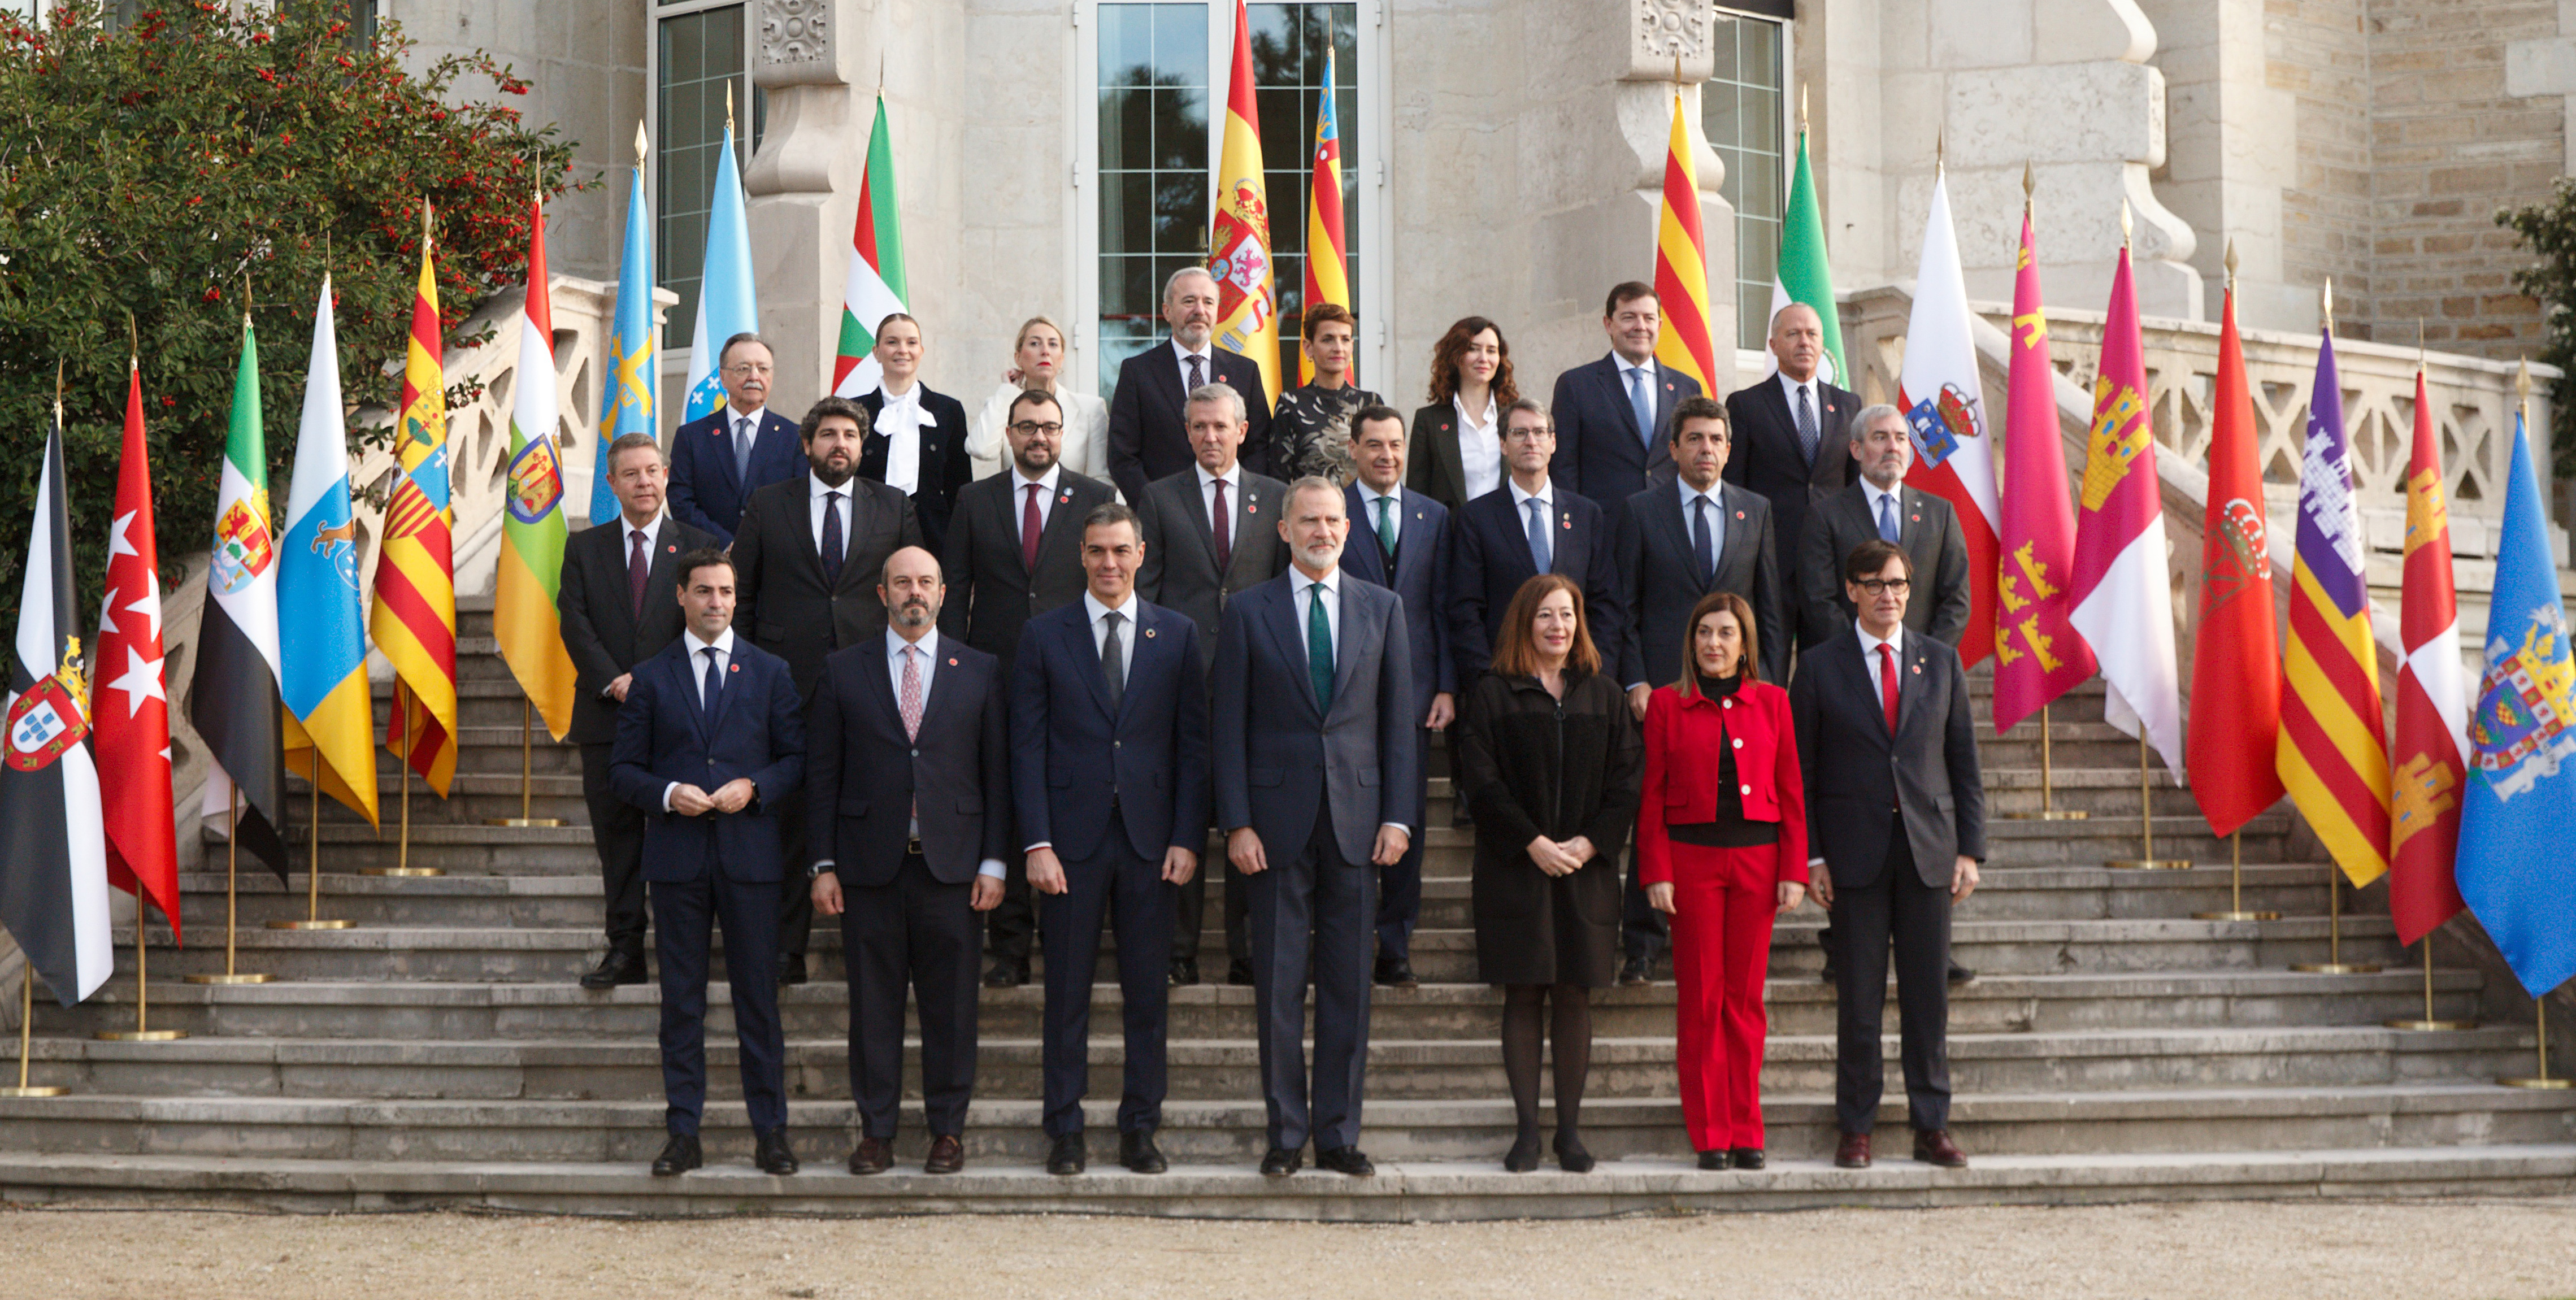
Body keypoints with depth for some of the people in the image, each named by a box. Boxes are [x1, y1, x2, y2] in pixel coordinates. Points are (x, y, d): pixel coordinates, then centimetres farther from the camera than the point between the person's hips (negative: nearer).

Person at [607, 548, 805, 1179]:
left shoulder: (771, 672, 9)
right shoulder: (650, 678, 8)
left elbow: (798, 758, 8)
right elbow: (624, 770, 7)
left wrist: (754, 788, -10)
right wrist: (668, 793, -11)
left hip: (751, 853, 0)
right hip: (678, 858, 0)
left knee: (758, 996, 1)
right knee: (681, 1000, 3)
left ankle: (770, 1132, 8)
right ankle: (683, 1133, 8)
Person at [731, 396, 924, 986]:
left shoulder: (895, 508, 11)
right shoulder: (766, 506, 10)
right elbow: (741, 593, 10)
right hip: (790, 682, 0)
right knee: (790, 814, 0)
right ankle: (786, 946, 6)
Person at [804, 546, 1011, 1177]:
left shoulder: (980, 672, 8)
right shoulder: (843, 671, 7)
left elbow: (998, 773, 7)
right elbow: (822, 775, 6)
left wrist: (993, 862, 0)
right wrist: (823, 865, 0)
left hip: (951, 863, 0)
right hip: (870, 863, 0)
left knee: (950, 1003, 3)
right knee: (873, 1001, 3)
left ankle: (948, 1129, 12)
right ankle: (875, 1129, 13)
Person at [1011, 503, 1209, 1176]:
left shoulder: (1177, 635, 7)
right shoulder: (1044, 636, 4)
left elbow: (1193, 743, 6)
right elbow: (1027, 746, 1)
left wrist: (1188, 838, -2)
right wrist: (1037, 843, -8)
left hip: (1151, 838, 1)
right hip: (1073, 835, -1)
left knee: (1147, 991, 5)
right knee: (1068, 991, 3)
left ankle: (1140, 1128, 13)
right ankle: (1064, 1129, 11)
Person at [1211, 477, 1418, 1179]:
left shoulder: (1382, 608, 9)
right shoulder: (1248, 612, 4)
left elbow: (1400, 719, 8)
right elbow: (1228, 726, 2)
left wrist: (1398, 816, -1)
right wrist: (1237, 824, -6)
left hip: (1357, 821, 2)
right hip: (1278, 820, -1)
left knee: (1349, 984, 4)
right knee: (1279, 985, 1)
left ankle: (1339, 1134, 11)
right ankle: (1286, 1133, 10)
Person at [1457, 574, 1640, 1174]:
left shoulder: (1603, 694, 10)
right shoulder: (1495, 693, 3)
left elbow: (1625, 781, 5)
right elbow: (1480, 777, -5)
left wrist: (1590, 842, -9)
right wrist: (1533, 842, -12)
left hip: (1587, 870, 2)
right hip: (1515, 869, -2)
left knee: (1575, 995, 2)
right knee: (1523, 995, -1)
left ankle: (1571, 1129, 8)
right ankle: (1527, 1129, 3)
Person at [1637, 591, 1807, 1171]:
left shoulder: (1772, 702, 7)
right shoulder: (1667, 704, 3)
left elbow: (1791, 792, 7)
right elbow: (1652, 796, 1)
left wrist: (1794, 871, 1)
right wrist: (1656, 873, -6)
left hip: (1757, 859, 1)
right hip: (1692, 857, -1)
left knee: (1746, 997, 5)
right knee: (1700, 998, 0)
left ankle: (1746, 1132, 11)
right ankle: (1711, 1136, 6)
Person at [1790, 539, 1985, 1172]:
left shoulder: (1942, 662, 10)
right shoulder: (1820, 666, 3)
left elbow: (1964, 763, 10)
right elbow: (1802, 770, 3)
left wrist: (1971, 849, 3)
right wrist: (1812, 856, -5)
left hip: (1929, 850, 2)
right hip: (1855, 852, -2)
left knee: (1928, 994, 4)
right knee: (1858, 997, 1)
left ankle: (1932, 1126, 11)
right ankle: (1856, 1127, 9)